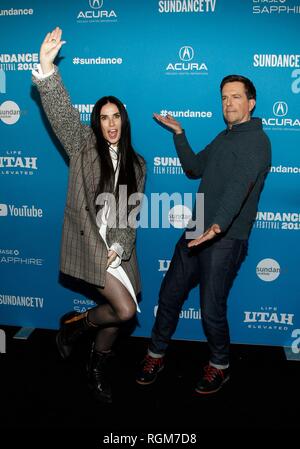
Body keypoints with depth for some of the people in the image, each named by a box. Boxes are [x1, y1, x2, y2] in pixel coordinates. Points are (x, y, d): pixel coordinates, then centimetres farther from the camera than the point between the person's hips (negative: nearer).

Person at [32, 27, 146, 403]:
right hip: (88, 243, -4)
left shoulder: (136, 164, 10)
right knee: (125, 309, -15)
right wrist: (47, 68, -29)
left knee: (118, 312, 9)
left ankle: (98, 367, 36)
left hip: (118, 248, 5)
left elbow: (133, 213, 5)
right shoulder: (83, 145, 2)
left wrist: (120, 247, -8)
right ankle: (75, 323, 15)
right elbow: (62, 113, -16)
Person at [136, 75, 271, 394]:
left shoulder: (256, 141, -10)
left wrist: (218, 225, -41)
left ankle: (219, 366, 26)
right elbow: (194, 168, 27)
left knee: (212, 309, -1)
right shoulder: (223, 137, 18)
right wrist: (179, 134, 20)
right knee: (169, 294, 12)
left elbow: (239, 186, -27)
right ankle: (156, 355, 31)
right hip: (196, 232, 8)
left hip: (226, 239, -8)